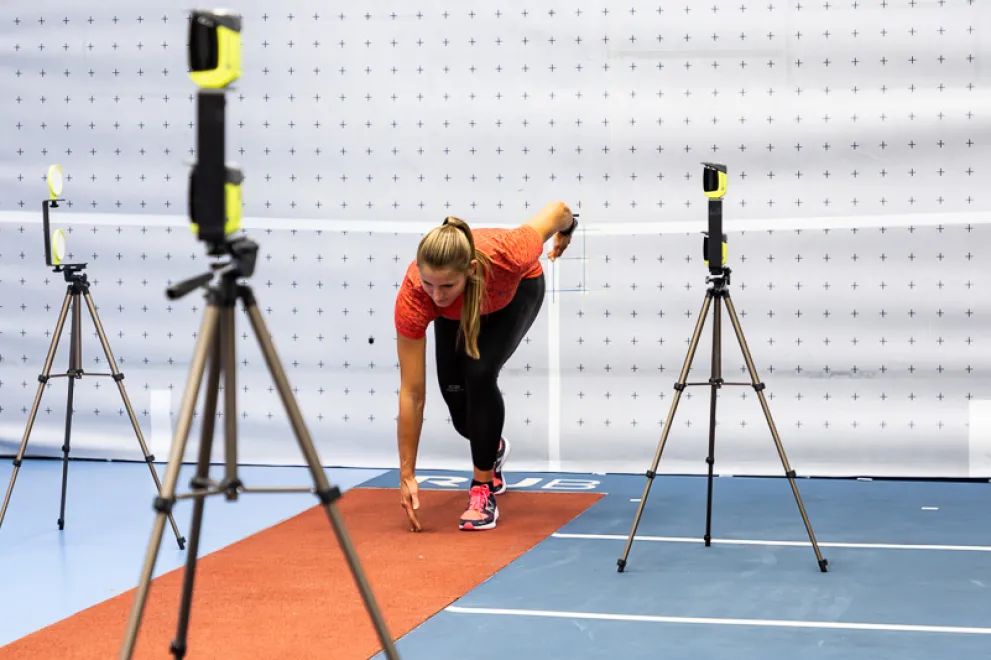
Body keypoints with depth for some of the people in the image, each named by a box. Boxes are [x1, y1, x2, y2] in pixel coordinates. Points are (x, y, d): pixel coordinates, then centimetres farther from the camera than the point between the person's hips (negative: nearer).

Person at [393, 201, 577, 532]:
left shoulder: (506, 256, -44)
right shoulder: (412, 297, -40)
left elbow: (557, 210, -22)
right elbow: (412, 393, -32)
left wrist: (566, 234, 2)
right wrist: (407, 475, -28)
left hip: (517, 290, -2)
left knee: (478, 372, -24)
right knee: (455, 390, -7)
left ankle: (483, 490, -9)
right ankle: (492, 448, 30)